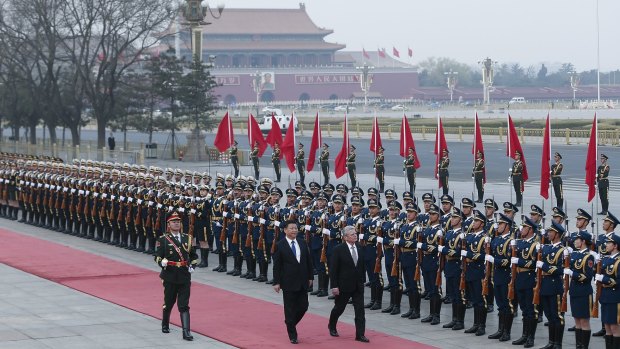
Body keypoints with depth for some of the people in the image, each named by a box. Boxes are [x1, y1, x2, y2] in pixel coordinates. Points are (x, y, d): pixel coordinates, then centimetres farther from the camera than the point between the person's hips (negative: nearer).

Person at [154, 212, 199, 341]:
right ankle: (165, 325, 36)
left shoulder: (187, 238, 9)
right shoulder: (163, 239, -1)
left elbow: (194, 255, 19)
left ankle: (186, 331, -9)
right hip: (170, 276, -2)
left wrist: (192, 266, 3)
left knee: (184, 305, -4)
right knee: (169, 302, 12)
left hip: (184, 276, 2)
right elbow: (158, 255, -5)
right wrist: (162, 262, -26)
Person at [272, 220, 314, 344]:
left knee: (303, 306, 6)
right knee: (290, 309, 2)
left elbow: (308, 261, 12)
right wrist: (276, 282, -11)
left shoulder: (302, 243, 6)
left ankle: (290, 324, 31)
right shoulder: (280, 245, -8)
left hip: (302, 282, 5)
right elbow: (276, 266, -8)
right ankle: (292, 335, 11)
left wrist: (310, 277, 9)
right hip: (288, 283, -5)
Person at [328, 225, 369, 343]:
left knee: (360, 310, -3)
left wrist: (363, 280, 11)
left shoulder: (360, 248, 3)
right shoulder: (338, 250, -13)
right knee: (339, 308, 13)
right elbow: (333, 269, -12)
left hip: (358, 285, 4)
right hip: (344, 285, -4)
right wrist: (334, 286, -15)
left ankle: (360, 334, -2)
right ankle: (332, 326, 38)